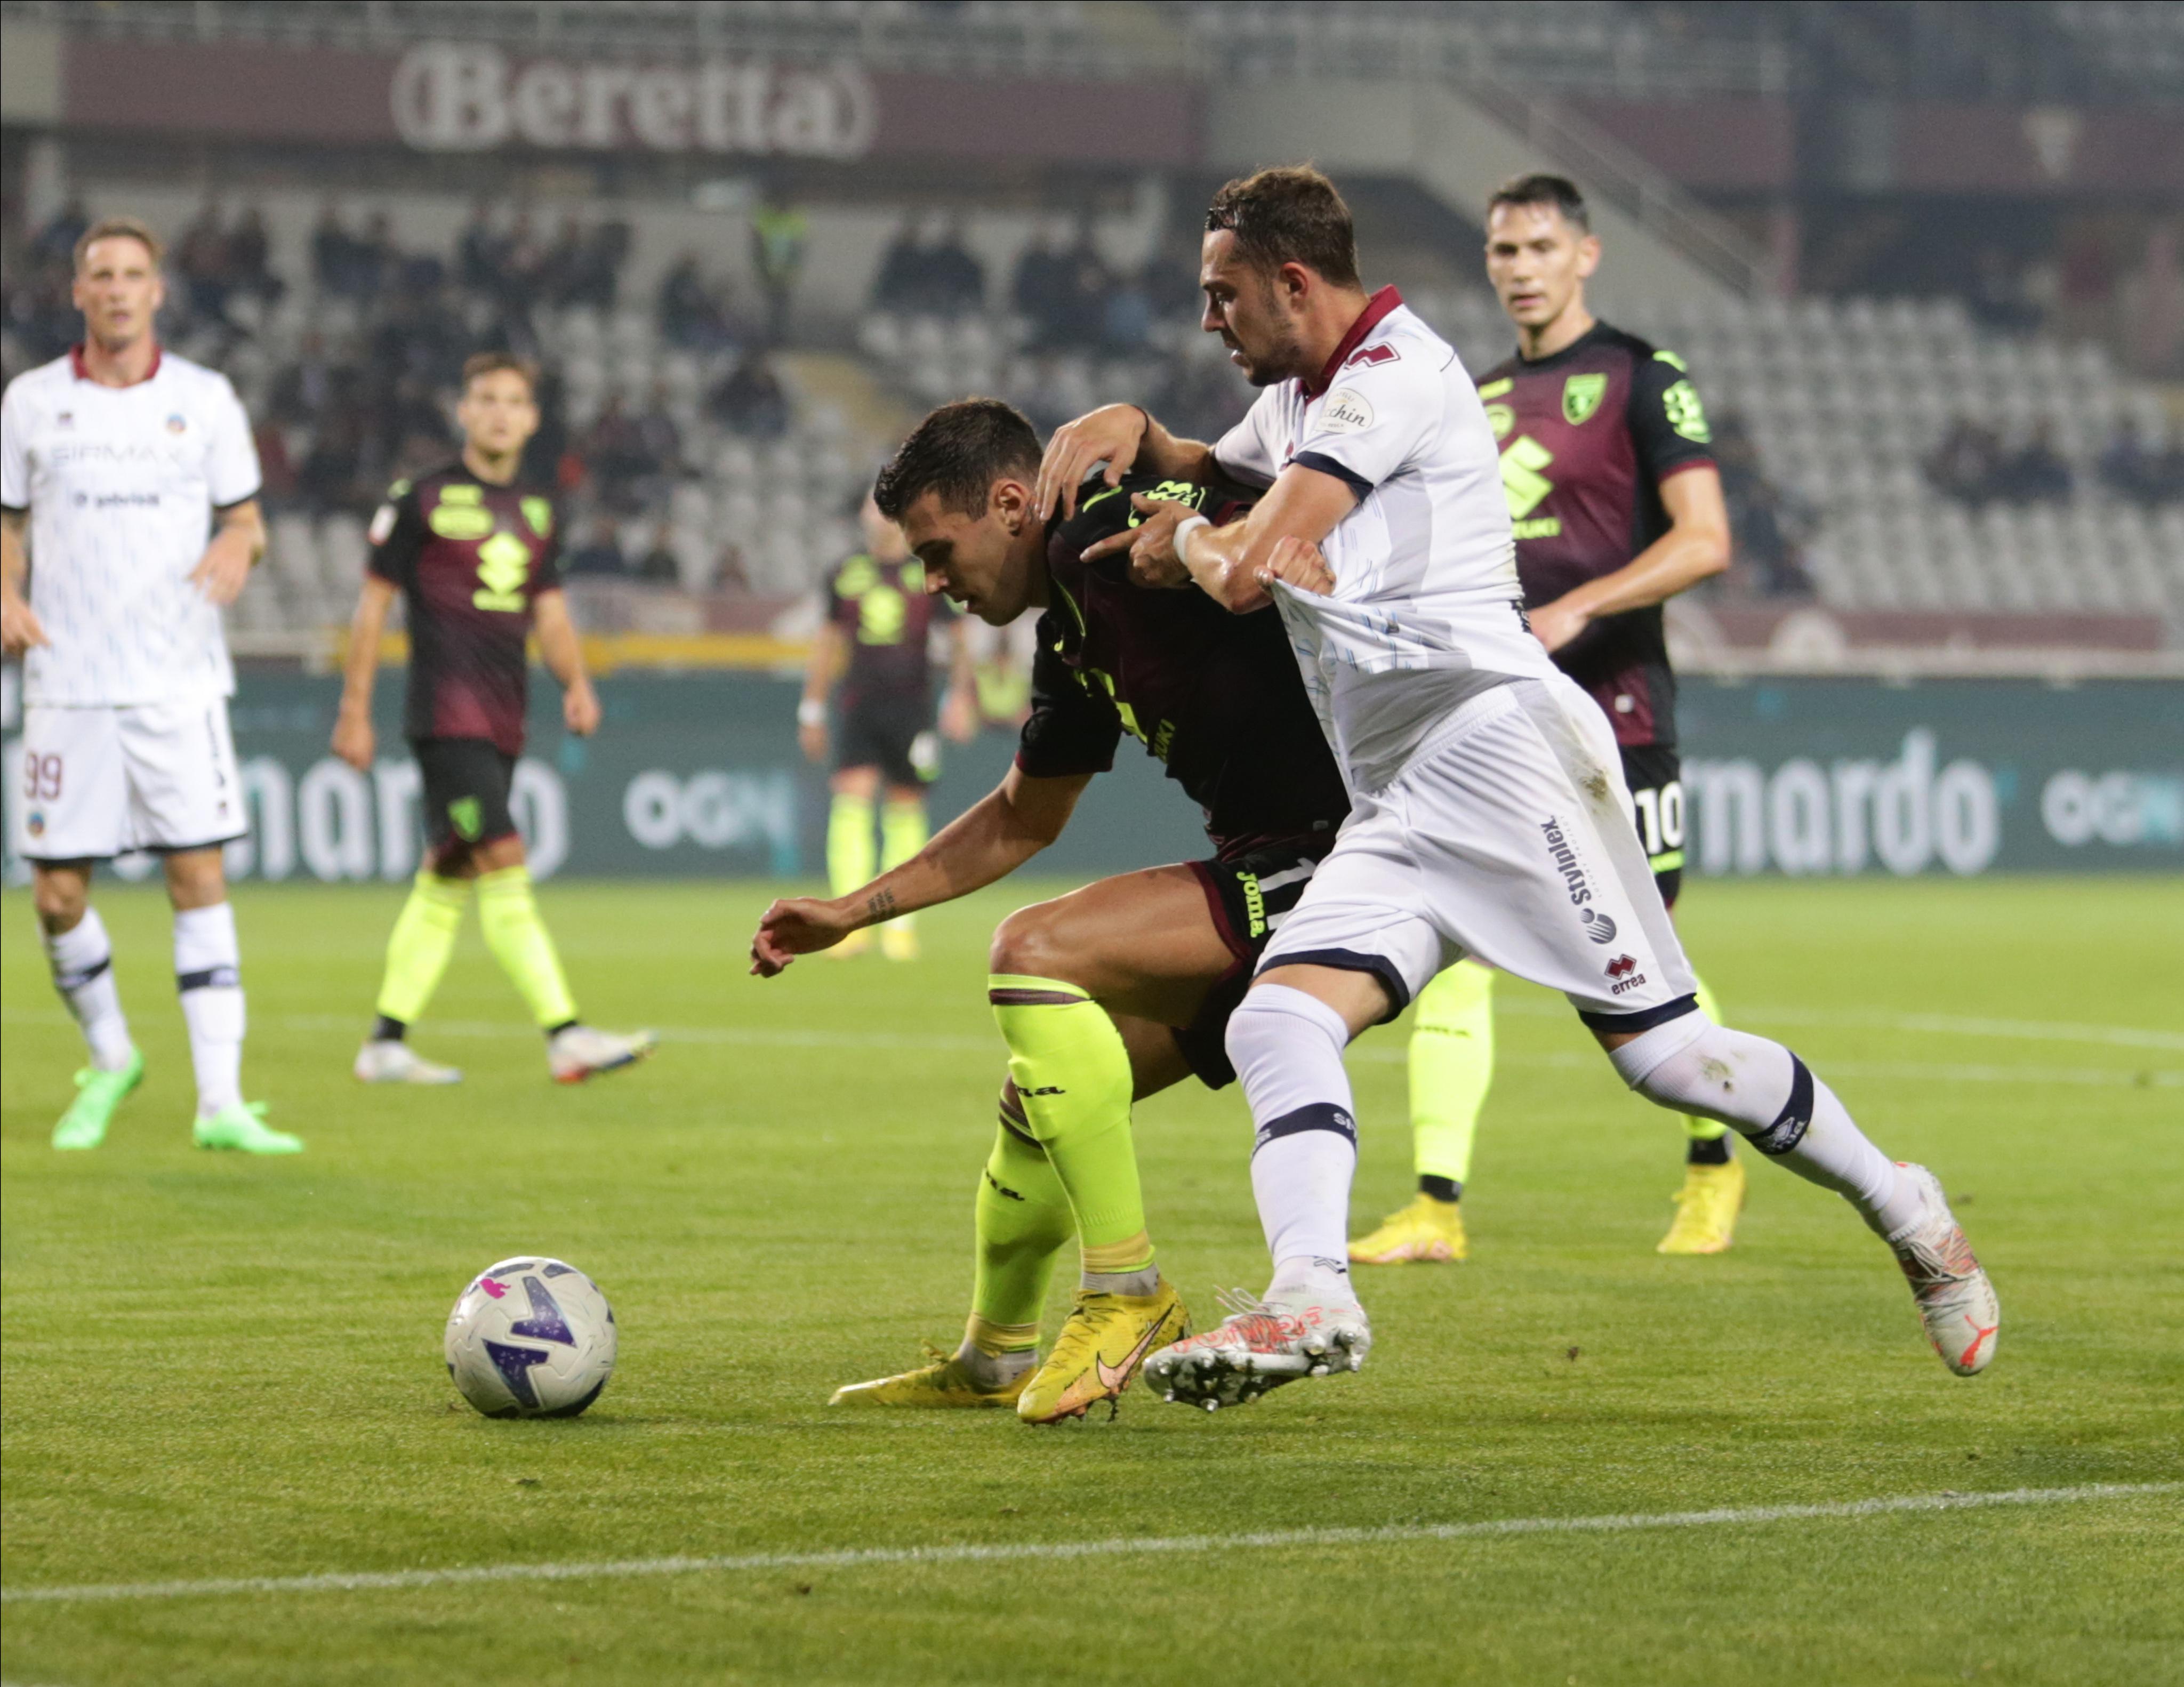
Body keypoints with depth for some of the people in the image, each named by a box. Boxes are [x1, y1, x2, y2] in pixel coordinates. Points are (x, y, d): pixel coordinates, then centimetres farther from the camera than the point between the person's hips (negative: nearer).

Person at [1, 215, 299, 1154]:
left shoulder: (205, 400, 5)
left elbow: (244, 517, 11)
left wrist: (239, 548, -12)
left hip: (179, 680, -1)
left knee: (199, 875, -8)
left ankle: (220, 1103, -8)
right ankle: (108, 1058, 25)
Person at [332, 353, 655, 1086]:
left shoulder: (539, 512, 15)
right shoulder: (423, 498, -3)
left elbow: (549, 612, 20)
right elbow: (374, 603, -1)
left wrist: (576, 681, 1)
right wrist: (354, 710, -3)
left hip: (503, 722, 7)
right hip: (447, 715, -7)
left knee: (446, 880, 10)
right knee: (503, 868, -15)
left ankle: (386, 1042, 17)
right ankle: (566, 1037, -22)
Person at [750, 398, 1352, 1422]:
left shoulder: (1111, 537, -13)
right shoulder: (1072, 643, 17)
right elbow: (1020, 821, 30)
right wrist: (852, 911, 30)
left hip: (1327, 865, -10)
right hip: (1267, 876, 10)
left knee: (1035, 953, -20)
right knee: (1046, 1088, 15)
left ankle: (1128, 1294, -12)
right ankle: (996, 1364, 34)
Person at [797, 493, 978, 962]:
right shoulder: (844, 575, 10)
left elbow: (957, 640, 6)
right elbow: (826, 643, 18)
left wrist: (961, 694, -9)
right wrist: (812, 709, 18)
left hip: (911, 707, -1)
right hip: (857, 707, 1)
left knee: (906, 810, 1)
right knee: (851, 800, -14)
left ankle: (901, 924, 10)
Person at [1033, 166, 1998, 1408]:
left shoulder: (1395, 373, -7)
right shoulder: (1299, 399, 23)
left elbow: (1252, 571, -16)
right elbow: (1217, 478, 44)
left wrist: (1188, 544, 8)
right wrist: (1134, 433, 20)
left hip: (1498, 741, -9)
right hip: (1395, 812, 10)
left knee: (1660, 1049, -11)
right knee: (1278, 1021, -13)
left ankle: (1903, 1209, 6)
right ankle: (1311, 1295, -30)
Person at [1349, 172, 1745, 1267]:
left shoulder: (1640, 383, -4)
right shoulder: (1478, 399, 16)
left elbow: (1706, 540, -14)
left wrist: (1578, 610, -23)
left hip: (1611, 708, -6)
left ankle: (1712, 1173, 24)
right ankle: (1436, 1209, -7)